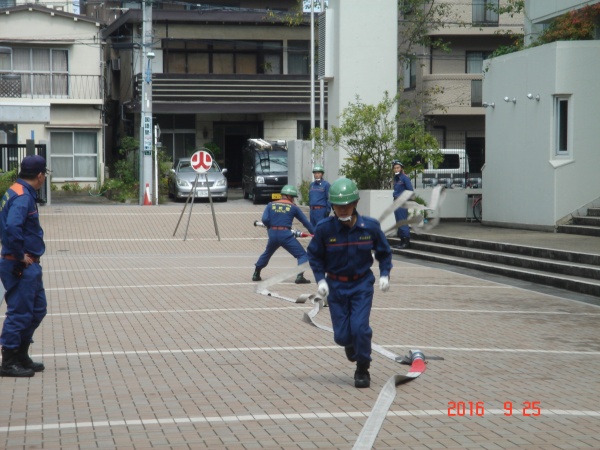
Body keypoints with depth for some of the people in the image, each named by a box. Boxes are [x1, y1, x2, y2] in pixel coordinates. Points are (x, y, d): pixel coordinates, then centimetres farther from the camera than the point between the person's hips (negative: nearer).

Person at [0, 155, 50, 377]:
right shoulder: (22, 197, -18)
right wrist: (20, 256, -21)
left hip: (28, 266, 10)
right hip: (21, 266, -10)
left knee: (37, 309, 17)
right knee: (19, 313, -3)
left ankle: (21, 357, 25)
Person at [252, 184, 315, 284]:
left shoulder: (271, 205, 9)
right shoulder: (293, 207, 5)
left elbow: (265, 219, -3)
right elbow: (305, 222, 7)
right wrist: (314, 233, 15)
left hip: (272, 235, 4)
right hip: (285, 235, -4)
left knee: (267, 253, 30)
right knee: (302, 255, 3)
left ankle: (256, 274, 37)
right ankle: (300, 276, -15)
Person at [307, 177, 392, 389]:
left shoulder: (370, 226, -12)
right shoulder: (324, 228, -15)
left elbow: (384, 252, 5)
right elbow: (314, 255, -1)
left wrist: (384, 274, -7)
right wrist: (320, 279, -11)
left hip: (362, 284, 0)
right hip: (336, 286, 0)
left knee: (360, 327, -15)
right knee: (342, 335, 1)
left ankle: (362, 370, 7)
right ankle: (350, 344, 41)